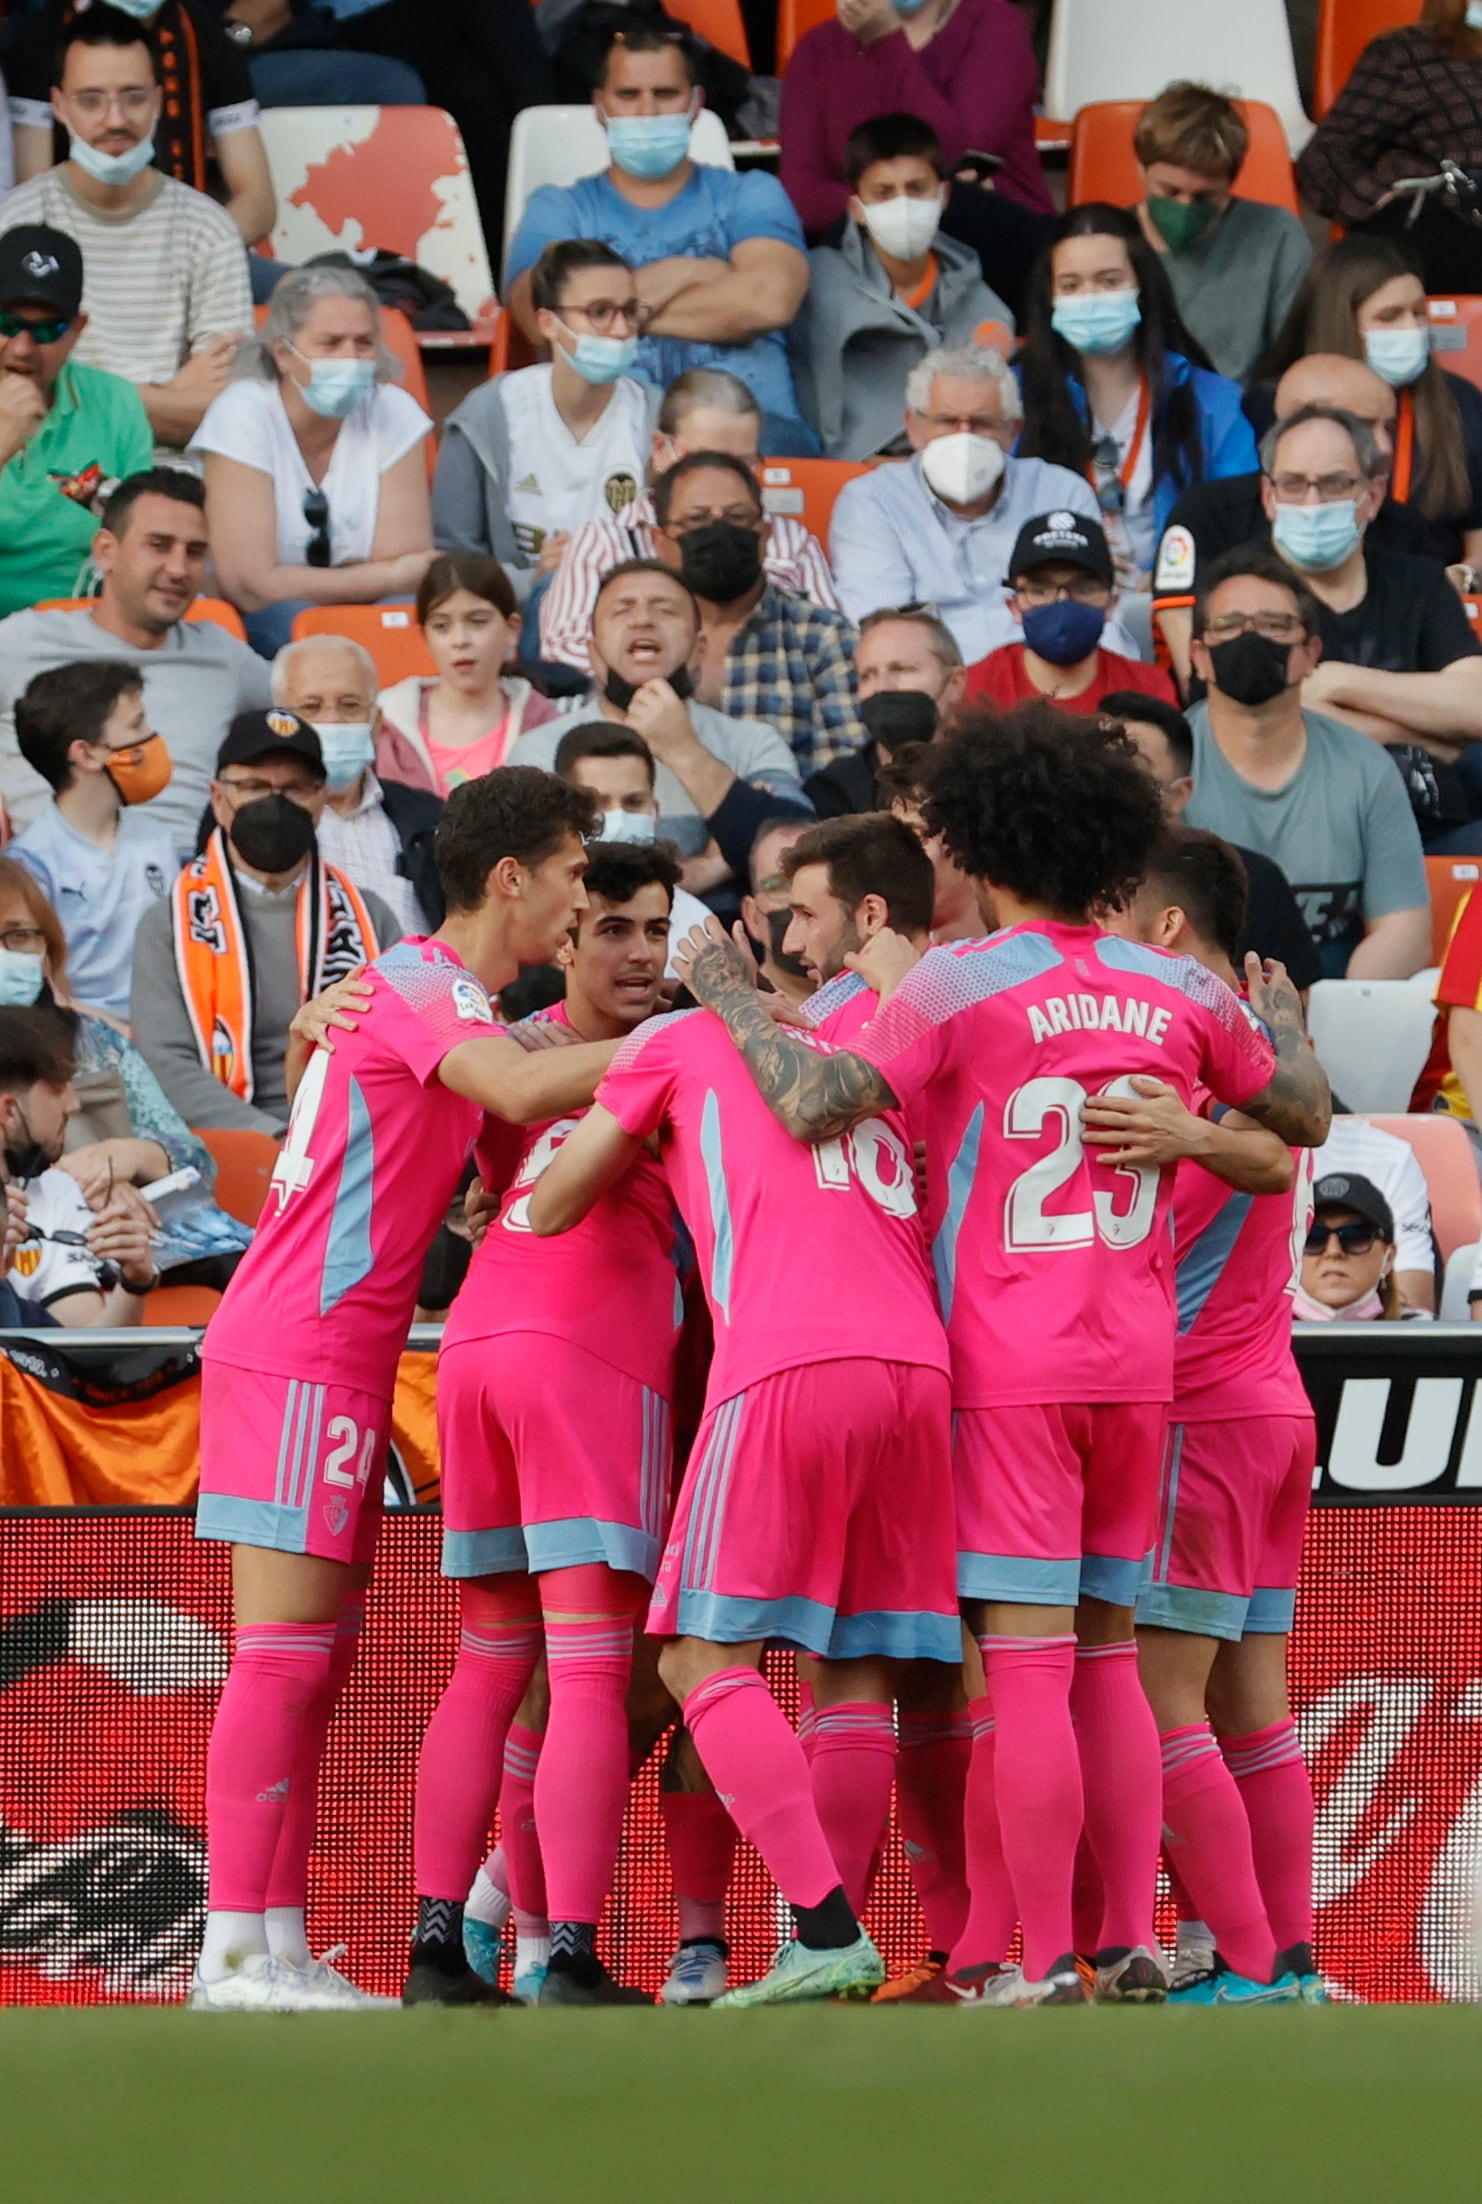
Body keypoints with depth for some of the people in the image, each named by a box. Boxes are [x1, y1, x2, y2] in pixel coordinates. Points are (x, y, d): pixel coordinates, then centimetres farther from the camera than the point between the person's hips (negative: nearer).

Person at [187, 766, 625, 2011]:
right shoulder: (424, 984, -11)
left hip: (332, 1357, 10)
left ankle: (272, 1949, 9)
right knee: (285, 1651, -11)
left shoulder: (438, 992, 19)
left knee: (314, 1656, 8)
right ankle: (240, 1952, -13)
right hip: (300, 1353, -10)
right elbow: (522, 1090, -29)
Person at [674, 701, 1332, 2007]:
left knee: (1027, 1663, -6)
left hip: (1009, 1367, -5)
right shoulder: (1180, 994, 7)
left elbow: (811, 1105, -17)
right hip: (1137, 1362, 5)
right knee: (1107, 1656, 13)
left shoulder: (957, 985, -8)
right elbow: (1303, 1116, 20)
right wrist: (1283, 1019, 41)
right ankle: (1132, 1944, 9)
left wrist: (727, 995, -1)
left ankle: (1044, 1965, -10)